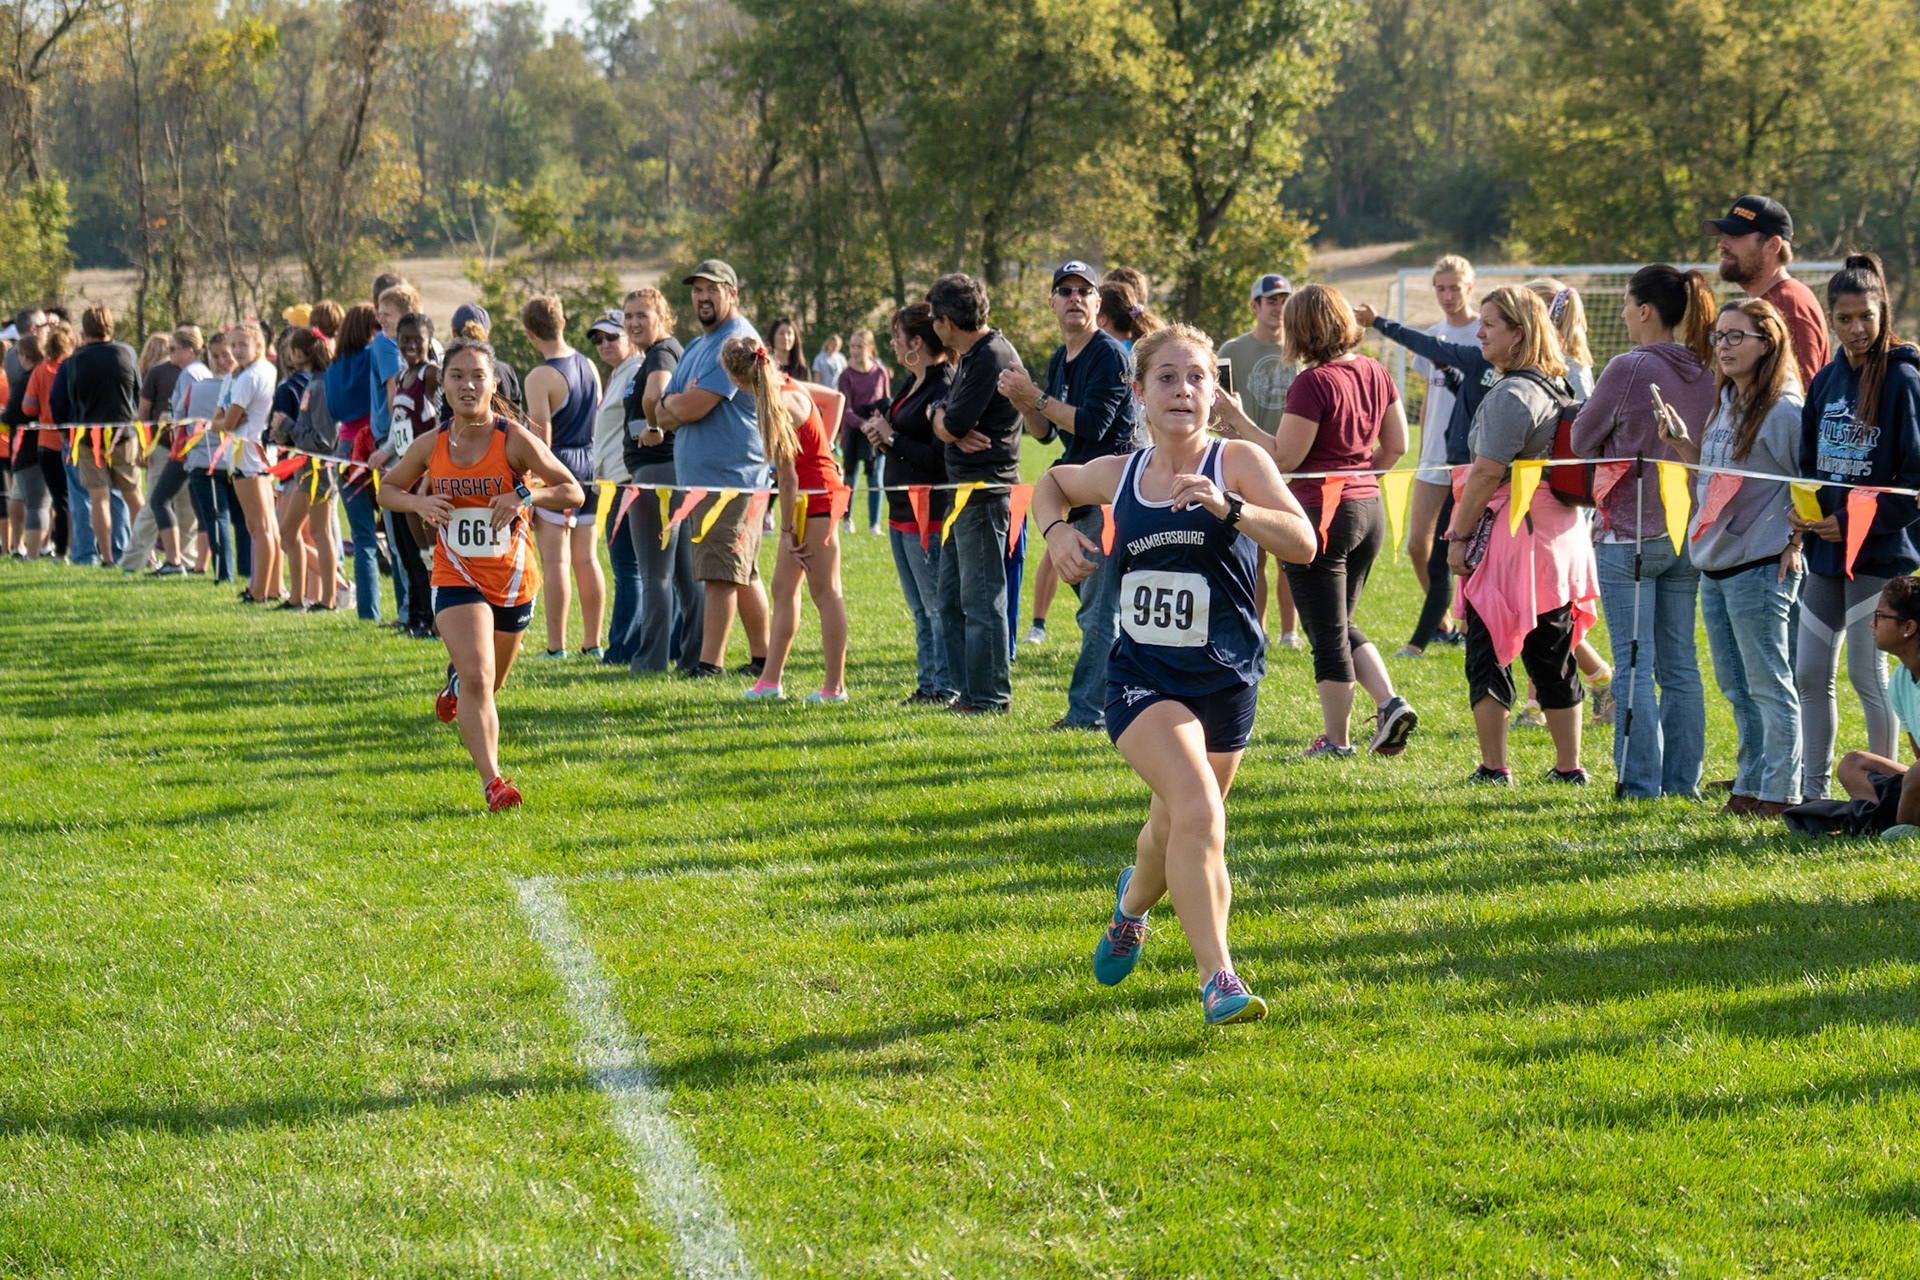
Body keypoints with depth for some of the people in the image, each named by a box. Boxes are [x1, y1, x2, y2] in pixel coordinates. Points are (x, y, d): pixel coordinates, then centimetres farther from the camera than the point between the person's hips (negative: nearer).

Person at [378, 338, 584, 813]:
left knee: (489, 682, 20)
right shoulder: (431, 445, -4)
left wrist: (523, 496, -28)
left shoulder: (514, 440, -12)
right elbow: (388, 490, 11)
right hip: (456, 577, -1)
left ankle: (457, 679, 56)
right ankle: (492, 782, -18)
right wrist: (419, 502, -11)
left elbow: (573, 492, -10)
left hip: (513, 578, 1)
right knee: (477, 678, -20)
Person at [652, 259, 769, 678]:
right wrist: (678, 403, -5)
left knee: (720, 573, -11)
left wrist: (671, 404, 2)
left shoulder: (736, 342, -12)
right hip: (700, 478, 10)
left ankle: (710, 663, -13)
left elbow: (691, 408, -20)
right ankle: (762, 659, 19)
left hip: (729, 476, -10)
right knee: (742, 574, 14)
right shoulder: (697, 348, 20)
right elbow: (658, 414, 18)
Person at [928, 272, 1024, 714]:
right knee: (951, 601, 14)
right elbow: (942, 418, 15)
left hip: (986, 492, -10)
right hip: (965, 493, 10)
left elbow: (954, 424, -19)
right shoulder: (969, 358, 18)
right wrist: (952, 428, -7)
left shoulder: (993, 357, -15)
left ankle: (991, 697, -4)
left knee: (981, 602, -7)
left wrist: (949, 425, 4)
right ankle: (968, 690, 19)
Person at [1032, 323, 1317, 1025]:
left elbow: (1303, 544, -21)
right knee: (1198, 812, -22)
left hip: (1225, 679, 0)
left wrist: (1227, 508, -35)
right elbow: (1052, 483, 24)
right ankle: (1218, 980, -19)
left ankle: (1132, 903, 51)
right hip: (1143, 677, 0)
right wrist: (1056, 531, 3)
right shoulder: (1119, 474, 2)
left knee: (1176, 829, 16)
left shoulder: (1237, 462, -7)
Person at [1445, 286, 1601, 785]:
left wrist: (1459, 536, -12)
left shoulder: (1510, 396, -15)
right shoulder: (1558, 387, 13)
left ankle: (1493, 767, -2)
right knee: (1553, 655, 13)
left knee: (1487, 654, 0)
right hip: (1560, 533, 9)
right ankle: (1569, 766, 15)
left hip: (1510, 537, -9)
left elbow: (1488, 473, -18)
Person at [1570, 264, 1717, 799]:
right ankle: (1682, 780, 13)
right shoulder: (1705, 374, 4)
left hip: (1630, 534, -6)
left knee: (1635, 664, -2)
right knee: (1680, 664, 10)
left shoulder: (1628, 369, -14)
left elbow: (1582, 439, -2)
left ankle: (1640, 784, -2)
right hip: (1687, 532, 6)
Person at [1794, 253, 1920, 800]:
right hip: (1825, 550, 7)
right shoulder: (1826, 381, 11)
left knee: (1866, 673, -4)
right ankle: (1812, 793, 17)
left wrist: (1854, 522, -17)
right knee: (1810, 675, 8)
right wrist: (1800, 513, -2)